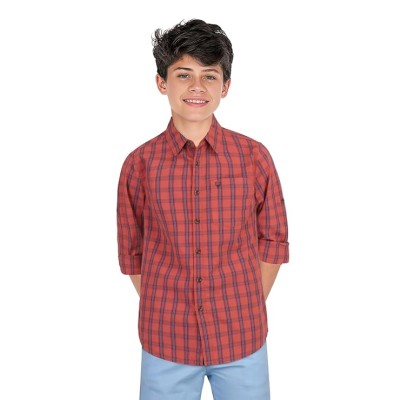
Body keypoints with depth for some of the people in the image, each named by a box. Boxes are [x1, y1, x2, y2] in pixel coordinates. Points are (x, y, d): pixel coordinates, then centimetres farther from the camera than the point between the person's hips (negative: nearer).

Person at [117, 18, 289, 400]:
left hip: (242, 338, 0)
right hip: (165, 340, 0)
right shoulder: (139, 163, -4)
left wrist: (247, 311, 1)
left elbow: (273, 240, 3)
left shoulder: (254, 156, -5)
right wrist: (162, 314, 1)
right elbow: (131, 252, 4)